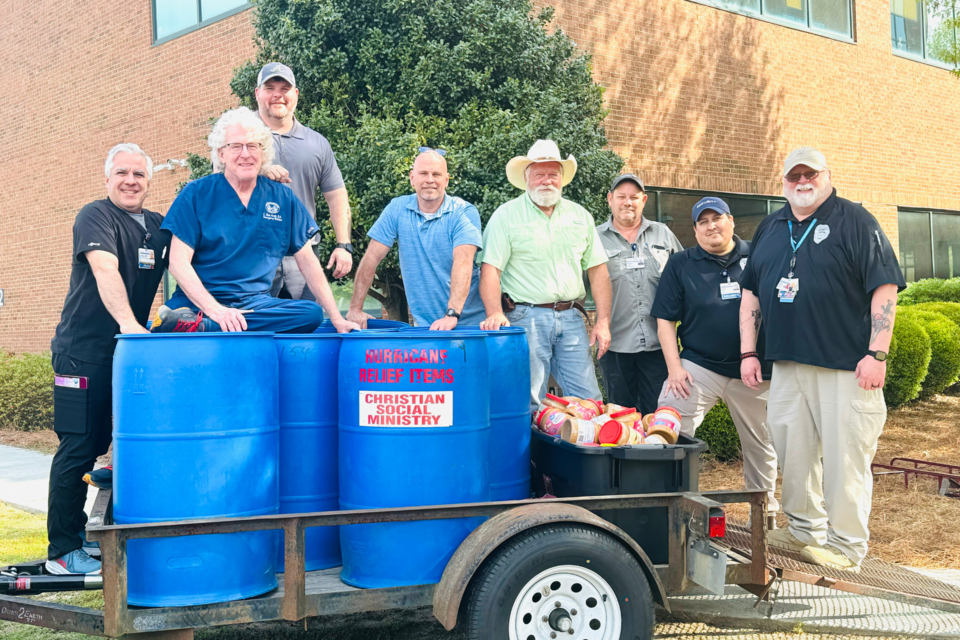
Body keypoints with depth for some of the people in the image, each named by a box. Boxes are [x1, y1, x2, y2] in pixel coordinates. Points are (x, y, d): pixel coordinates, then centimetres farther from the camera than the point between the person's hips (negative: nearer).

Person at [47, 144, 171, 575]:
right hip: (83, 350, -6)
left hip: (129, 352, 7)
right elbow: (104, 269, -23)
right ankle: (62, 552, 6)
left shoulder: (159, 227, 13)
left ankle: (85, 535, 25)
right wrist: (128, 322, -37)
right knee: (79, 448, -4)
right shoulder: (96, 217, -7)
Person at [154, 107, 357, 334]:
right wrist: (215, 309, -21)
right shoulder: (196, 194, 3)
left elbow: (307, 262, 12)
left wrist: (337, 319, 4)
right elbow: (178, 261, -5)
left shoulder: (282, 199, 11)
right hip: (198, 303, -5)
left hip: (256, 304, 5)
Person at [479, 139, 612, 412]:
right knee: (528, 404, -2)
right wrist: (495, 314, -22)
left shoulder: (580, 216, 13)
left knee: (589, 402, 3)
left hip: (571, 318, 4)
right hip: (526, 318, -4)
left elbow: (597, 269, 13)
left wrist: (603, 322, 6)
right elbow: (490, 269, -8)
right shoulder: (507, 215, 0)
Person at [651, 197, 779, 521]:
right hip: (699, 367, -1)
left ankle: (765, 509, 32)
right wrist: (674, 368, -7)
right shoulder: (680, 264, 5)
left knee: (760, 443, 13)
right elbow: (665, 319, 2)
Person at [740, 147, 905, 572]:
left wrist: (877, 354, -14)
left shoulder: (855, 221, -1)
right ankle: (805, 530, 26)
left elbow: (885, 288, -7)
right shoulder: (769, 229, 16)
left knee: (845, 457, -3)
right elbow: (750, 293, 20)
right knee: (792, 452, 10)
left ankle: (845, 546, 9)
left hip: (846, 366, -5)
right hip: (786, 366, 6)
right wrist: (748, 353, 12)